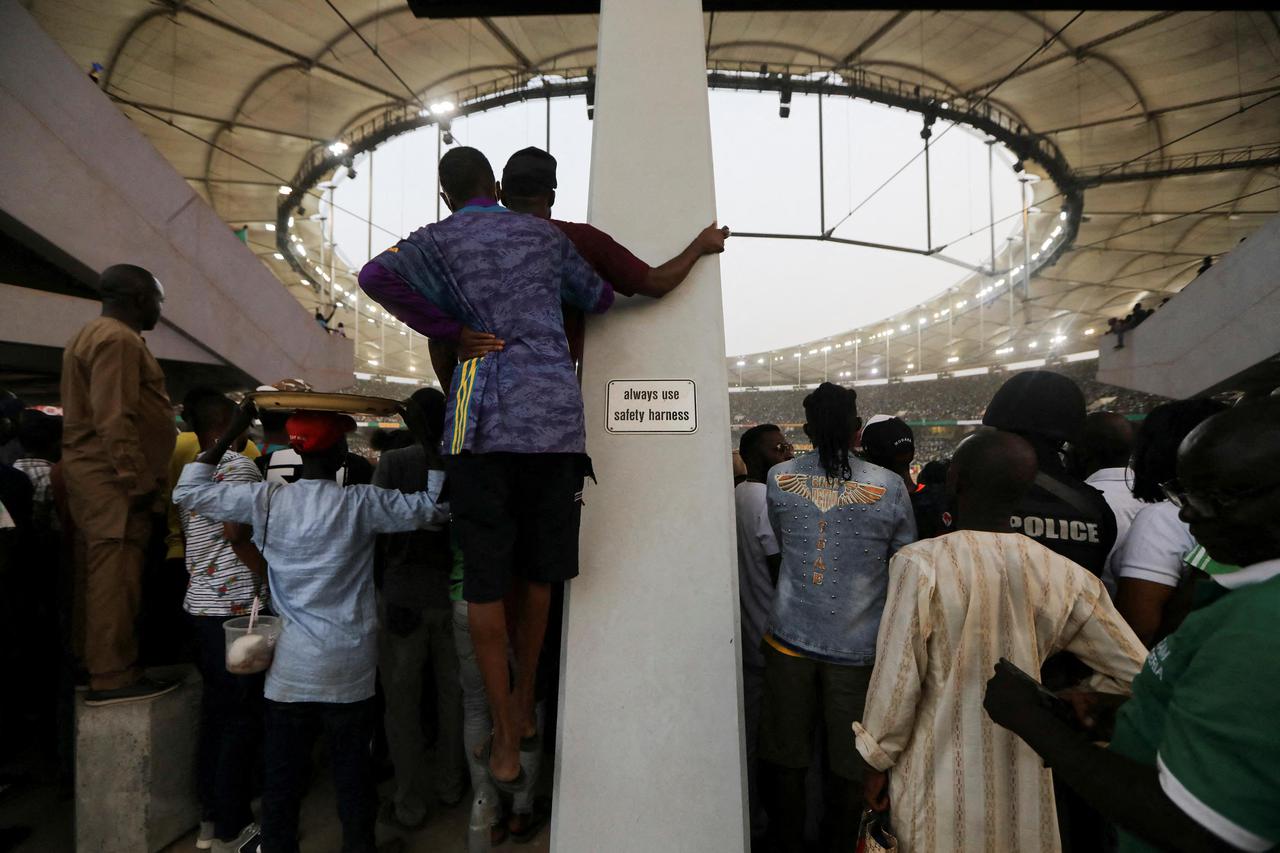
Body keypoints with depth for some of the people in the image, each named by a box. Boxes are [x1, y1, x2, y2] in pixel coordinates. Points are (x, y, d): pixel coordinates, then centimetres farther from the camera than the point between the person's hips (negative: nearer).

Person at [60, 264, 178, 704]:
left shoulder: (99, 334, 22)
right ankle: (113, 677, 0)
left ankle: (109, 667, 22)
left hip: (105, 476, 11)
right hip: (113, 479, -11)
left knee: (110, 576, 14)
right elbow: (114, 420, -22)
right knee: (115, 577, -6)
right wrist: (137, 481, -21)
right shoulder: (118, 339, -13)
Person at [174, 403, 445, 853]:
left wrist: (231, 433, 6)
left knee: (282, 781, 16)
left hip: (290, 671, 2)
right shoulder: (361, 502, -12)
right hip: (350, 673, -1)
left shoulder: (267, 500, -7)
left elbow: (188, 492, 5)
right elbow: (434, 507, -5)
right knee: (354, 777, 14)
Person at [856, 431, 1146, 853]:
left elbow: (896, 679, -16)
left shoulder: (921, 563, -21)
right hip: (1022, 779, 4)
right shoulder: (1061, 573, -8)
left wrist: (877, 761, -3)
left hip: (941, 777, -3)